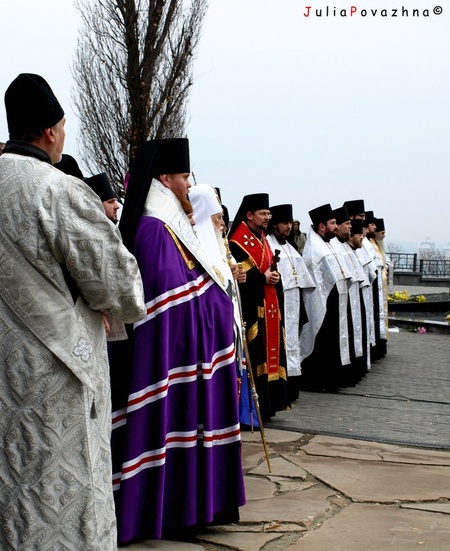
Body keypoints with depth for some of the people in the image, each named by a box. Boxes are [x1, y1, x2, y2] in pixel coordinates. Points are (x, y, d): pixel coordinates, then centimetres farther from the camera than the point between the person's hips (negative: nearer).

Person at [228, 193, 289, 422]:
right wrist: (263, 278, -17)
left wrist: (274, 276, 2)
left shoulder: (262, 239, 18)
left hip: (269, 305, 10)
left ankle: (266, 404, 20)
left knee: (269, 352, 12)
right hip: (252, 309, -10)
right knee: (254, 356, -8)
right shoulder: (237, 242, -12)